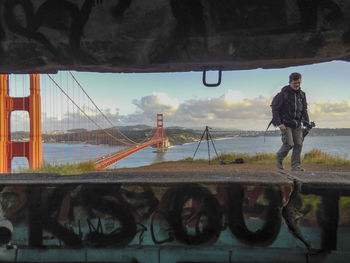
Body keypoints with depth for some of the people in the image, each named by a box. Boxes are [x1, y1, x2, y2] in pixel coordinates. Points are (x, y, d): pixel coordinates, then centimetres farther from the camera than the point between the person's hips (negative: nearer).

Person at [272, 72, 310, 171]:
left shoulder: (302, 94, 9)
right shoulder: (283, 94, -9)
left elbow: (304, 110, 16)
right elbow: (275, 108, -9)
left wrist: (306, 123, 7)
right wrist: (279, 123, -16)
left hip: (297, 124, 5)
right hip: (285, 124, -5)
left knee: (298, 144, 0)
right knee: (289, 144, -11)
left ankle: (296, 165, 9)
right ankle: (279, 158, 17)